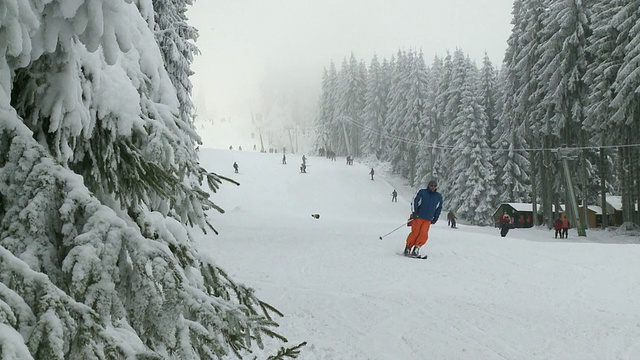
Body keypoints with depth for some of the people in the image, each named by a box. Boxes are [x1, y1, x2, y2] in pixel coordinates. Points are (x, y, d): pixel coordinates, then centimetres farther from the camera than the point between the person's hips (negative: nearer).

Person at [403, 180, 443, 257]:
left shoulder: (439, 197, 13)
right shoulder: (421, 192, 2)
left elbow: (439, 208, 23)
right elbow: (414, 202, -3)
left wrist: (435, 218, 19)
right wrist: (414, 212, -14)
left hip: (428, 220, 3)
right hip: (418, 216, -3)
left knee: (424, 234, -14)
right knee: (415, 232, -10)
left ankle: (416, 249, -10)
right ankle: (408, 248, 2)